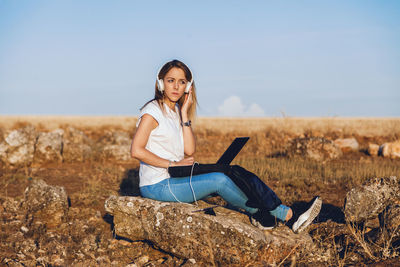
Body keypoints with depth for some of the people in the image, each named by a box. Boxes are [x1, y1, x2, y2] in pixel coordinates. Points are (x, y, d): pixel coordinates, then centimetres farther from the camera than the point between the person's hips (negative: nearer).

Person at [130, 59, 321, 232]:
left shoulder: (176, 111, 13)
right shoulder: (152, 112, -10)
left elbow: (189, 150, 1)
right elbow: (136, 150, -21)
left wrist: (184, 115, -4)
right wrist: (173, 164, -18)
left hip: (174, 180, 8)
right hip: (156, 186, -8)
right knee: (219, 180, -20)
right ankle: (282, 214, -8)